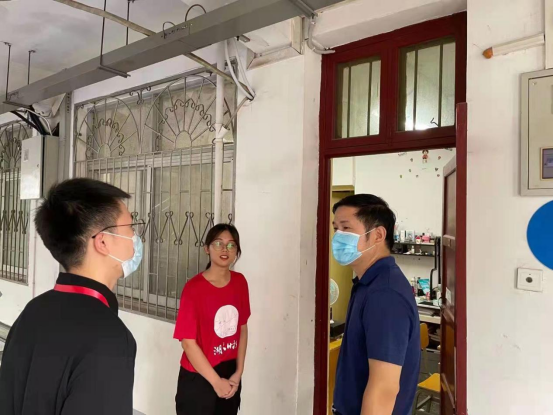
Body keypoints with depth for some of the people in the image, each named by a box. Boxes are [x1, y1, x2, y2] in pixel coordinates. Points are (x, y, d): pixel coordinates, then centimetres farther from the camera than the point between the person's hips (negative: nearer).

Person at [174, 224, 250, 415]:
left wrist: (238, 372, -1)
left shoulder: (240, 282, -2)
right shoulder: (194, 288, -19)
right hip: (198, 379, -5)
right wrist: (216, 381, -12)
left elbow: (242, 328, 5)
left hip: (230, 376, 5)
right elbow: (188, 342, -17)